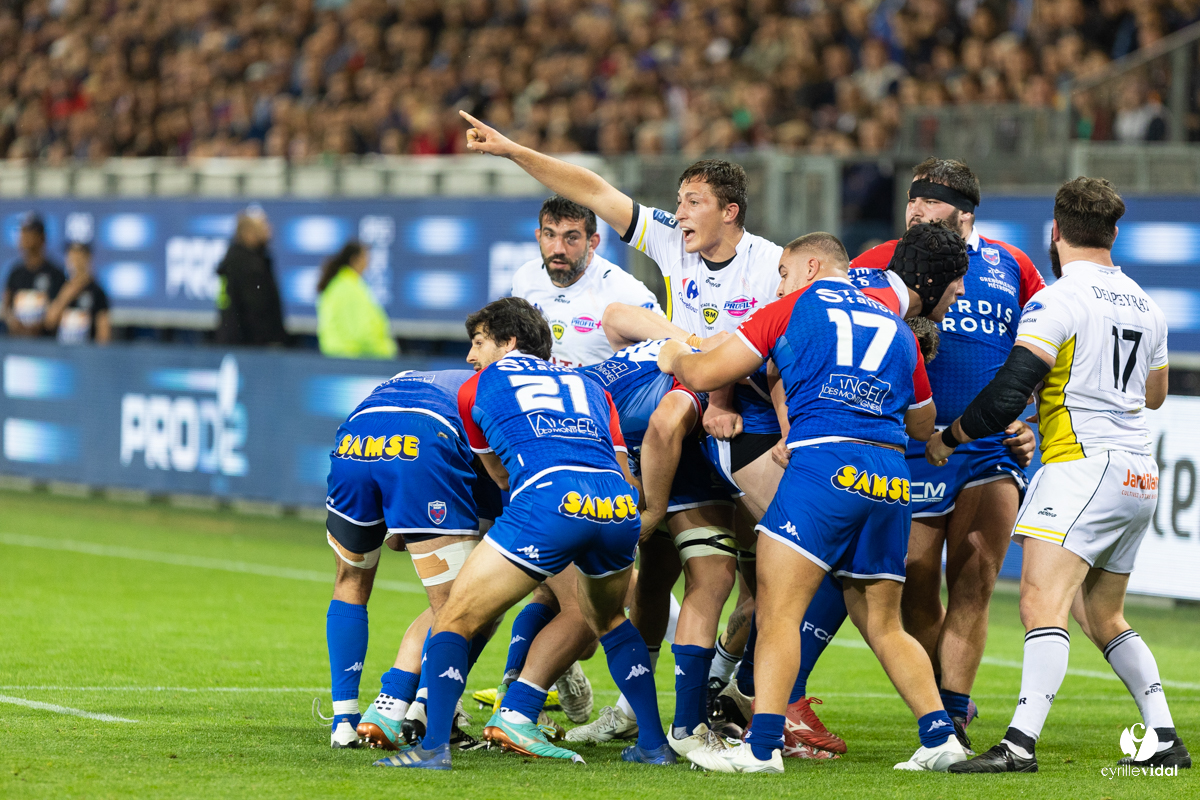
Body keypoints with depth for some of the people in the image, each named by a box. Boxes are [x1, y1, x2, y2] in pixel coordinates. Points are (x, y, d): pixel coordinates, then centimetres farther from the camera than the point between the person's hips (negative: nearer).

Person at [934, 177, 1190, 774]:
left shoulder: (1056, 302, -8)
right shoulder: (1145, 306, 16)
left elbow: (1009, 393, -14)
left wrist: (948, 437, -1)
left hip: (1083, 463, -8)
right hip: (1141, 477, 8)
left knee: (1043, 601, -17)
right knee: (1104, 616, 17)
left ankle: (1020, 744, -30)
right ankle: (1164, 741, 13)